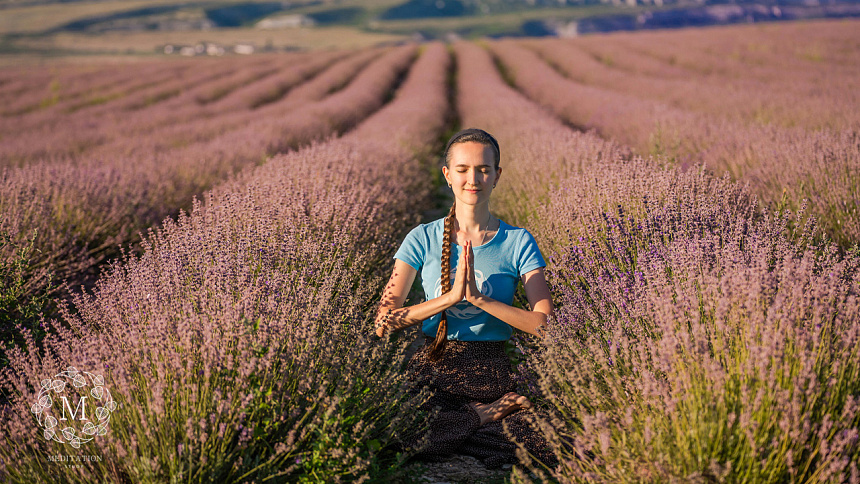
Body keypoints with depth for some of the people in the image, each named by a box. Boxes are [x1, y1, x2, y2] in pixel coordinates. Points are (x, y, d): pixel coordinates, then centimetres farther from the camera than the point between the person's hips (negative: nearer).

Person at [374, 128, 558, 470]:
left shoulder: (518, 242, 2)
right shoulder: (423, 239, 3)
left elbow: (545, 324, -9)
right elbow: (383, 322, -7)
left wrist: (478, 298, -19)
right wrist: (450, 297, -19)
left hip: (493, 375, -1)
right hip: (433, 371, 2)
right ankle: (495, 414, -9)